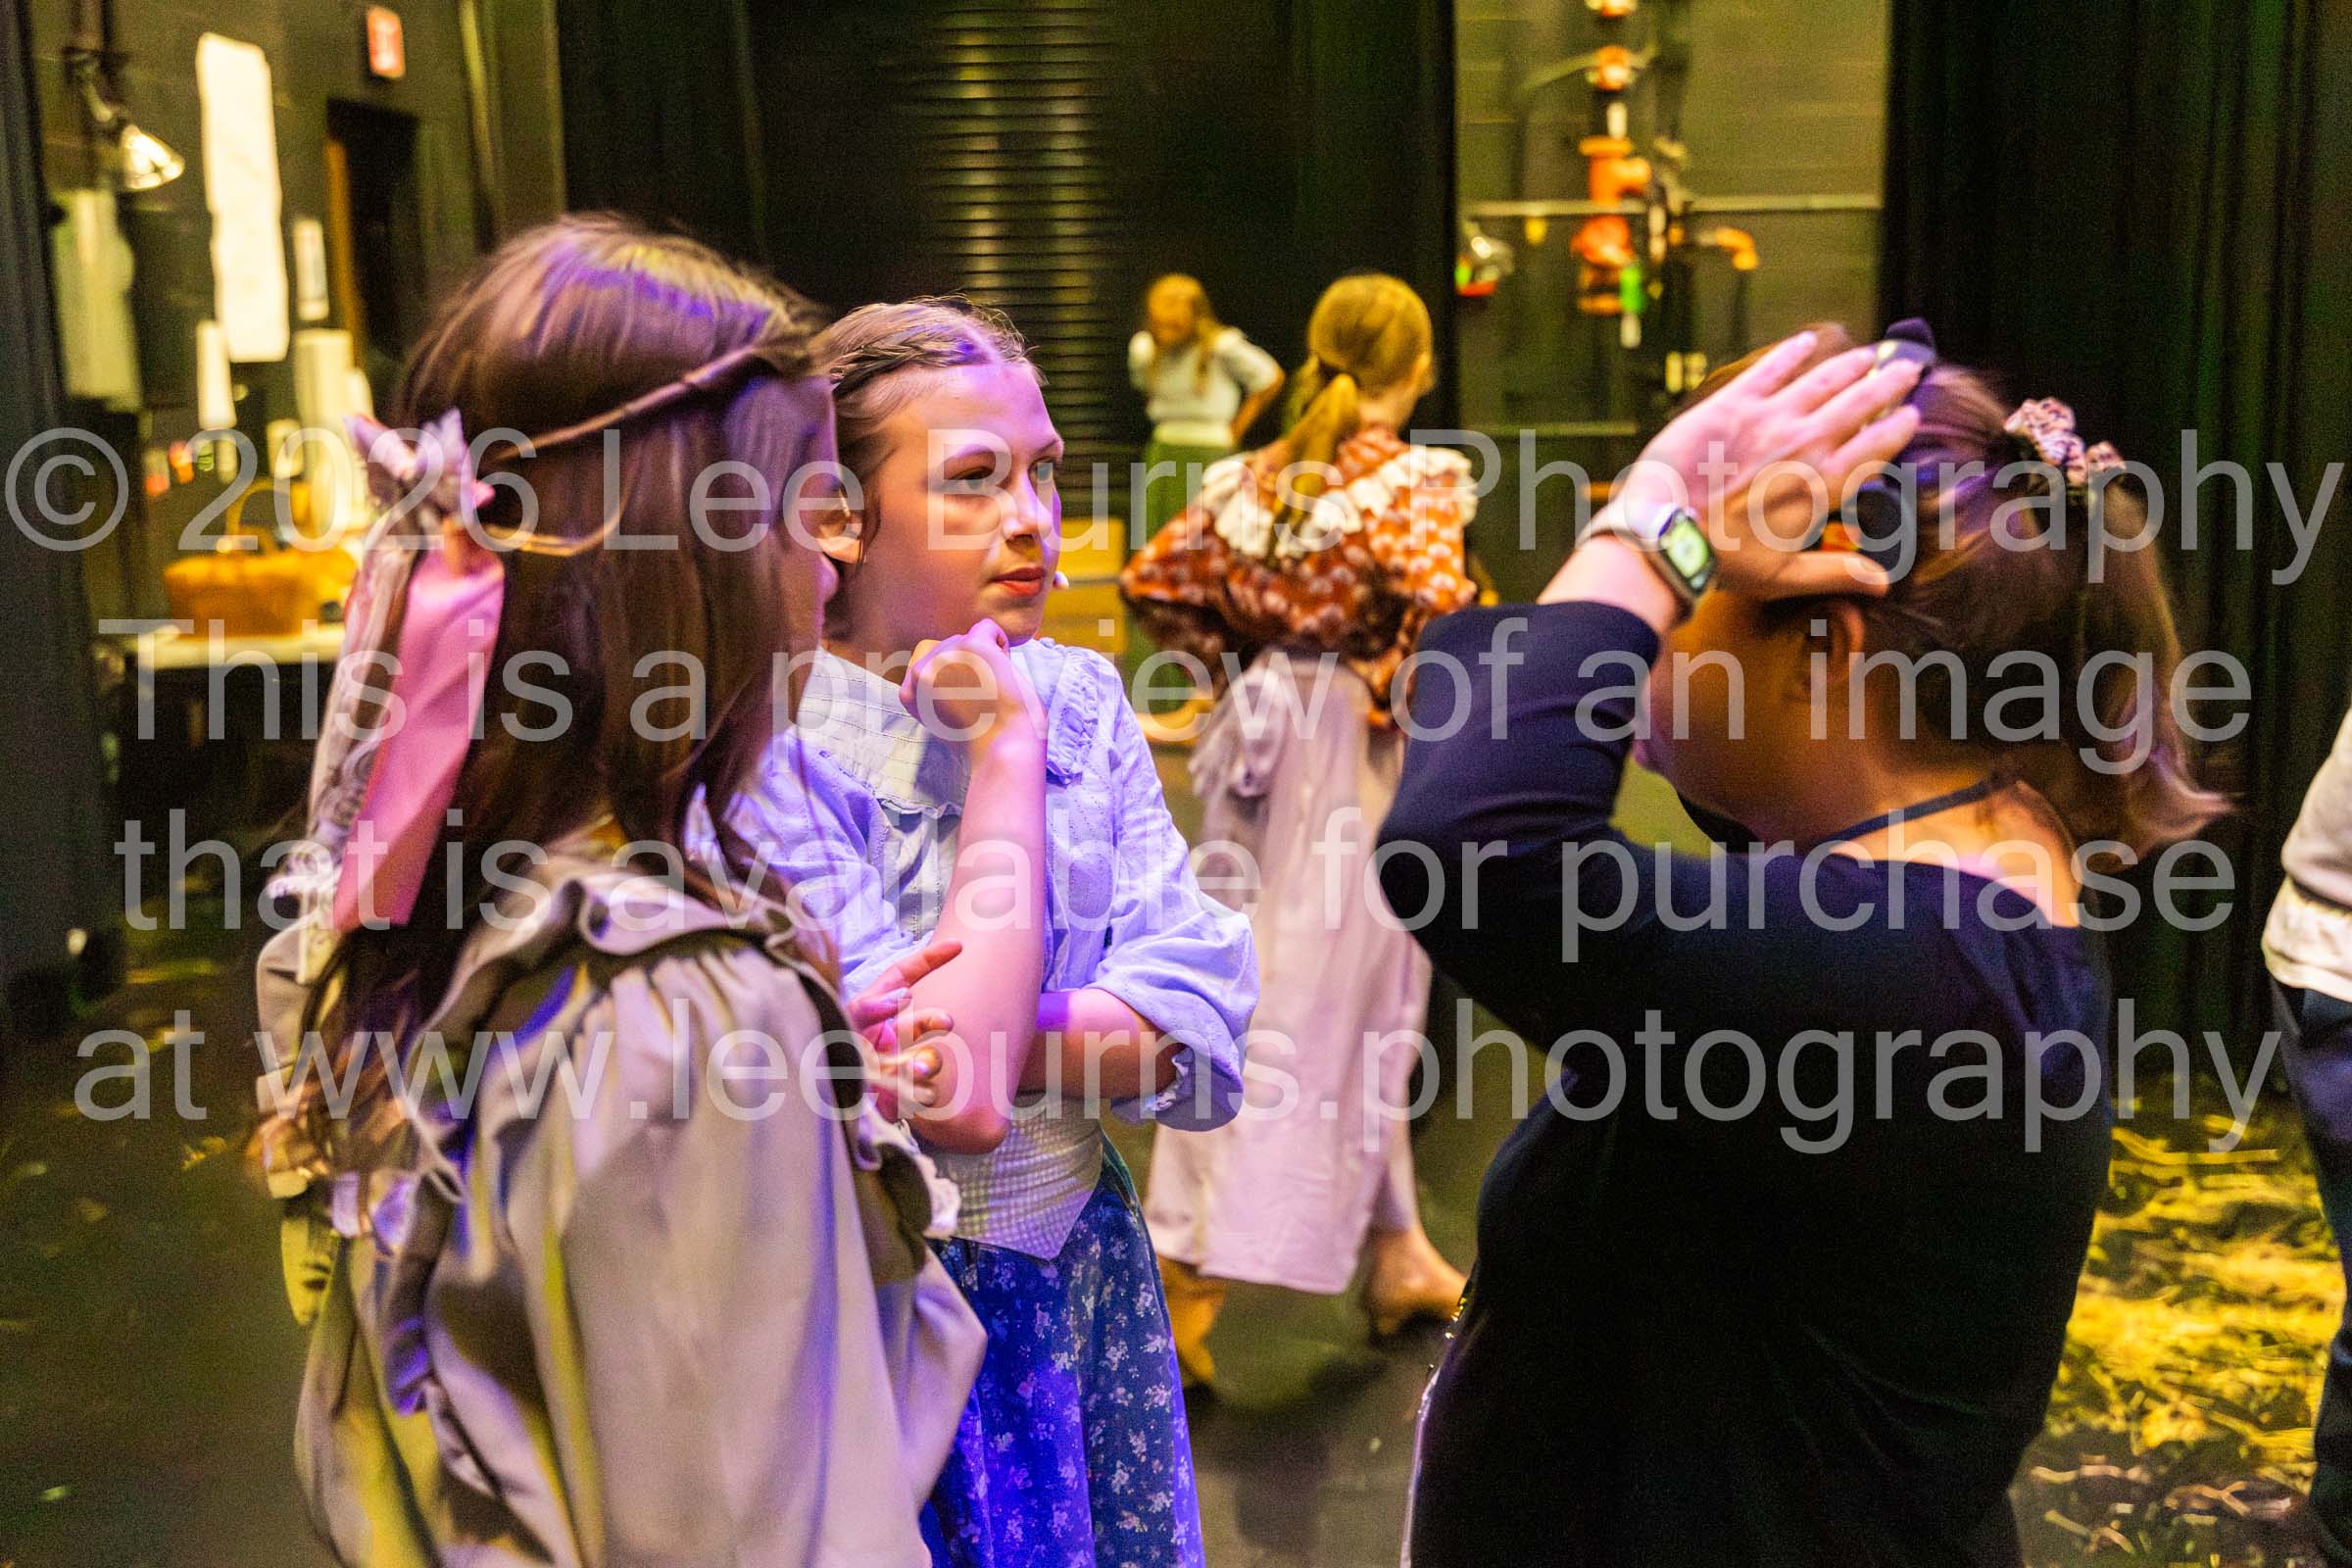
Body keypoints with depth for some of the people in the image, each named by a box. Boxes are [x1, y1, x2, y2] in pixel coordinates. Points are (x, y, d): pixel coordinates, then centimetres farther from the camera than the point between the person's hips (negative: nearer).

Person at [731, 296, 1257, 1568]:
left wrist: (994, 1036, -24)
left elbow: (1200, 1028, -7)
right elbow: (954, 1100, -28)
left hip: (1083, 1263, 5)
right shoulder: (780, 754, -19)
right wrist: (1006, 750, -21)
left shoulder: (1079, 694, -2)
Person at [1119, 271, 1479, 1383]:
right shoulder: (1413, 480, -13)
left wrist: (1234, 667, 11)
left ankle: (1398, 1260, 31)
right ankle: (1190, 1287, 1)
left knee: (1363, 1003, 18)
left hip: (1265, 740, 7)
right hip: (1354, 758, -7)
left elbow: (1153, 583, 7)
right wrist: (1391, 691, -11)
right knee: (1310, 1012, 0)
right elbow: (1438, 606, -29)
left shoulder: (1252, 476, 5)